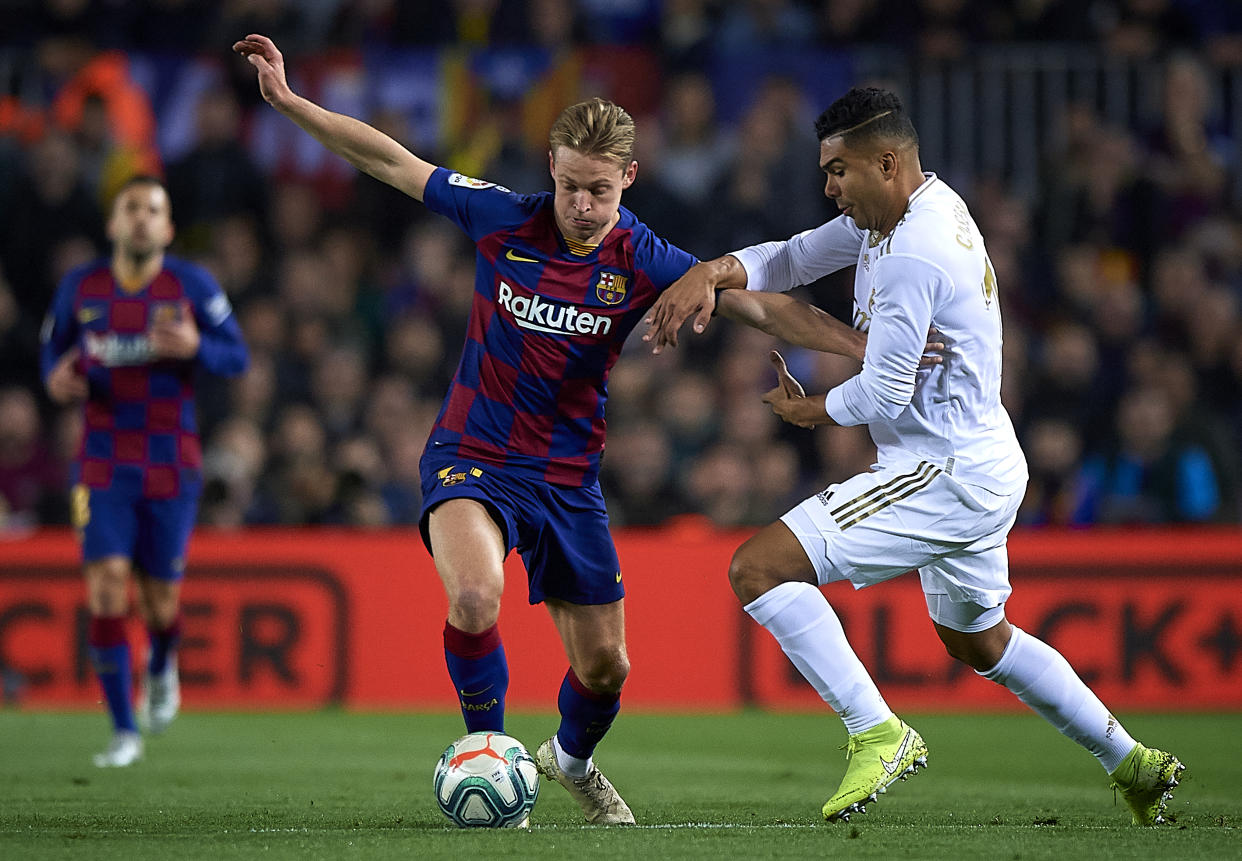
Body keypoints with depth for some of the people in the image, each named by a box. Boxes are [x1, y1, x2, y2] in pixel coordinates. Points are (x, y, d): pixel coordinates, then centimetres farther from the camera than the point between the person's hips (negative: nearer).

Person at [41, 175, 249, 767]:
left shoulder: (193, 286, -2)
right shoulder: (79, 289, 2)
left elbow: (237, 356, 0)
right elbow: (53, 349, 15)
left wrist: (194, 347, -21)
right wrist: (58, 380, -9)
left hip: (171, 464, 0)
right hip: (103, 464, 1)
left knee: (161, 595, 4)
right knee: (106, 582, -14)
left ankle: (162, 668, 43)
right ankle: (124, 731, -7)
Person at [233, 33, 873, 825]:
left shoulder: (643, 264, -9)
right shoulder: (501, 218, -10)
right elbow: (388, 160, -2)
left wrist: (860, 344, -21)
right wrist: (288, 100, -5)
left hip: (569, 476, 2)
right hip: (473, 457, -2)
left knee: (605, 667, 7)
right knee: (476, 597, -32)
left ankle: (573, 759, 43)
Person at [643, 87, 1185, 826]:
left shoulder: (913, 255, -22)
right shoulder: (918, 207, 8)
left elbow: (883, 393, -19)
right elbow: (796, 258, 12)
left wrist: (808, 411, 2)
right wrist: (710, 274, -6)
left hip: (945, 476, -11)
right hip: (985, 468, 11)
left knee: (759, 567, -16)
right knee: (978, 641, 29)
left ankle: (878, 735, -16)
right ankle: (1134, 764, 35)